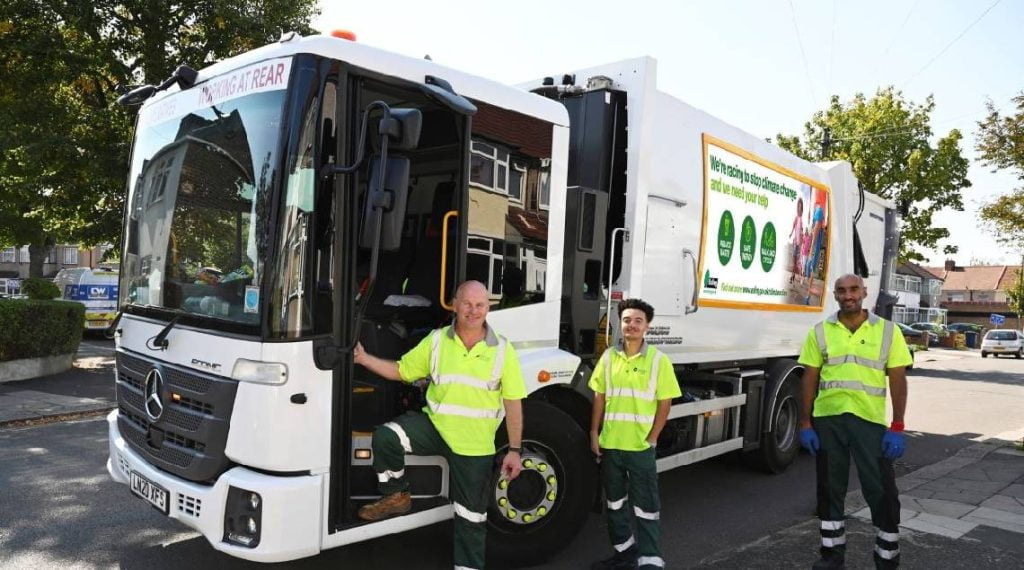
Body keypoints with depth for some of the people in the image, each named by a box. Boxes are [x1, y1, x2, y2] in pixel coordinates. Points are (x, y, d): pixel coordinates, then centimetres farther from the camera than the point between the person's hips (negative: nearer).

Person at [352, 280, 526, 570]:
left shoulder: (502, 350, -7)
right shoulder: (436, 340, -2)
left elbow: (513, 403, -4)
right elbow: (401, 370, 6)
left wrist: (515, 450, -7)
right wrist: (364, 358, -8)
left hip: (475, 445, -1)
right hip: (434, 425, 1)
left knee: (471, 517, 7)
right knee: (385, 437, -24)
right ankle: (396, 496, -1)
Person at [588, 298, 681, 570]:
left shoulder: (658, 360, -6)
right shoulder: (609, 357, 4)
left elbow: (664, 403, -6)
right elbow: (599, 397, 8)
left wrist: (651, 438, -10)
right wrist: (594, 433, 4)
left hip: (640, 446, -4)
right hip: (610, 443, 5)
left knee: (645, 506, 2)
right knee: (615, 502, 17)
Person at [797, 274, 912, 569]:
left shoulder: (887, 330, 2)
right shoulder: (820, 332, 5)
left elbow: (898, 380, 0)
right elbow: (810, 379, 5)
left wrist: (897, 427, -6)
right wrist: (805, 423, 0)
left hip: (871, 420, -1)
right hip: (828, 419, 2)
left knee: (881, 490, 3)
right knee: (830, 489, 11)